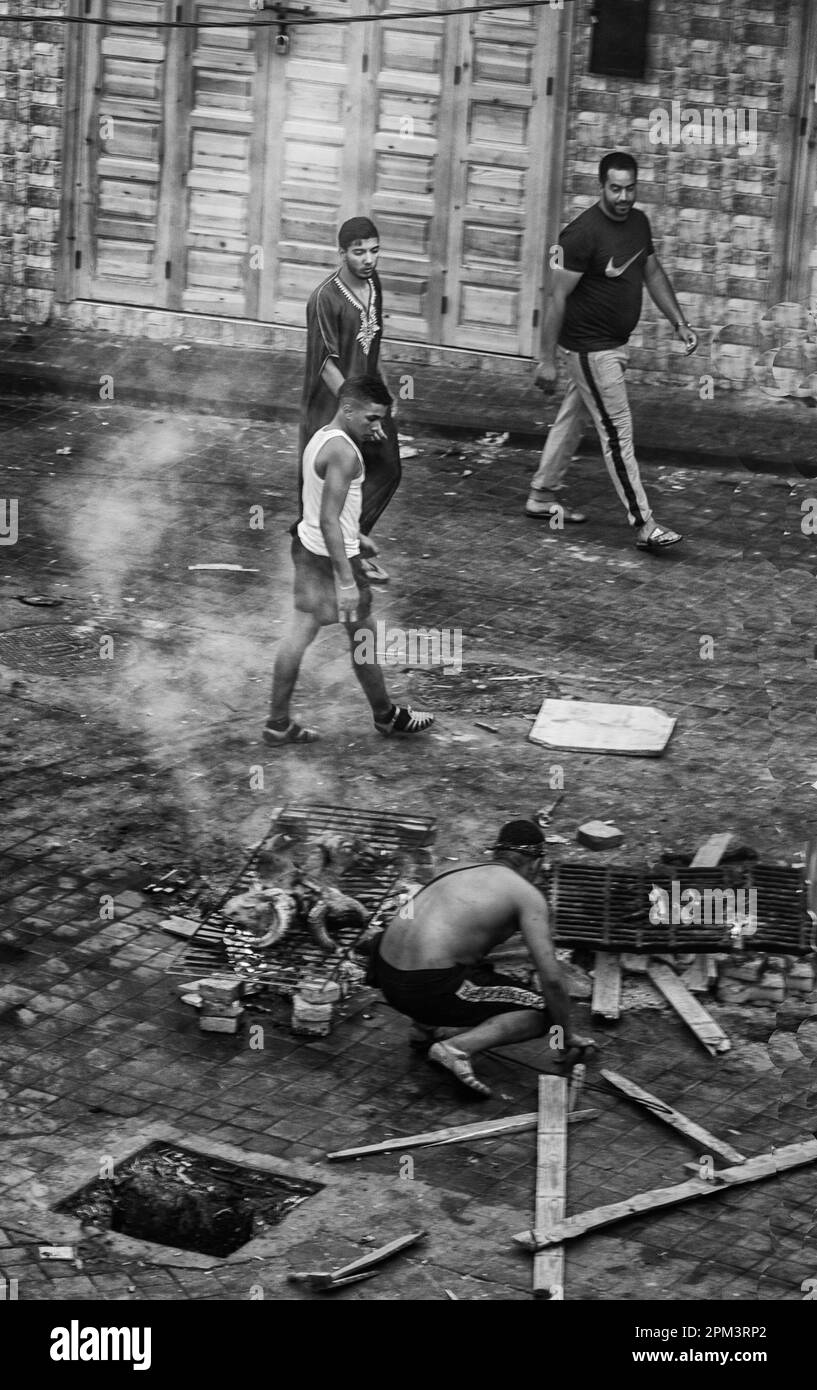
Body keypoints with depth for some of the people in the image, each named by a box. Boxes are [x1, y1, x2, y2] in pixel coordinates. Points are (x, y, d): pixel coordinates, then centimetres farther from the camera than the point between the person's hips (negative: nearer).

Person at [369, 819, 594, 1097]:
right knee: (542, 1013, 5)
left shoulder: (459, 871, 23)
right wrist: (566, 1038, 10)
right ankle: (457, 1047, -13)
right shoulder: (528, 896, 2)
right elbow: (551, 978, -5)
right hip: (429, 988, -8)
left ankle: (427, 1026, 18)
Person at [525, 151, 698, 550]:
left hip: (616, 344, 8)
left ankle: (543, 496, 33)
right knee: (617, 432, -7)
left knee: (572, 419, 19)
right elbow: (558, 297, -20)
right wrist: (547, 360, -19)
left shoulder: (638, 222, 3)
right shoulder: (583, 233, -22)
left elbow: (653, 273, 18)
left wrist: (679, 323, 11)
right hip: (590, 349, -8)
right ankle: (643, 525, -5)